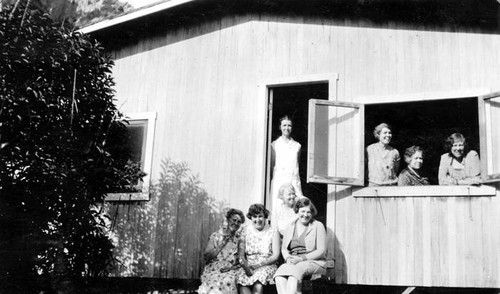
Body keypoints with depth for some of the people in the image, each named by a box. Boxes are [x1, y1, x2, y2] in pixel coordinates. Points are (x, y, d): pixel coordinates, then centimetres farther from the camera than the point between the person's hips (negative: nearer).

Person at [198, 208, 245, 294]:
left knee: (228, 282, -31)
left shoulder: (240, 239, 9)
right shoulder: (216, 236, 7)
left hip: (231, 271, 1)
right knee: (215, 282, -32)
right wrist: (223, 244, -7)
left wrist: (232, 267, -10)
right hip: (213, 271, 0)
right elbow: (207, 256, -2)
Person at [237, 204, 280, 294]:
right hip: (248, 266, 2)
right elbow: (241, 255, 6)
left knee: (258, 286, -35)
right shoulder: (246, 231, 12)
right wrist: (246, 267, -14)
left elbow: (276, 255, 0)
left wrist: (259, 265, -12)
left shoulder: (273, 231, 6)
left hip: (267, 266, -2)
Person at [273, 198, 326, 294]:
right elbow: (284, 249, 17)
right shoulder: (290, 227, 18)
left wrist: (302, 258, -14)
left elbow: (321, 251, -3)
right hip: (292, 263, 4)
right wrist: (288, 258, -7)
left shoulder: (318, 226, 4)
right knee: (279, 273, -30)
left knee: (295, 270, -37)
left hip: (313, 262, -3)